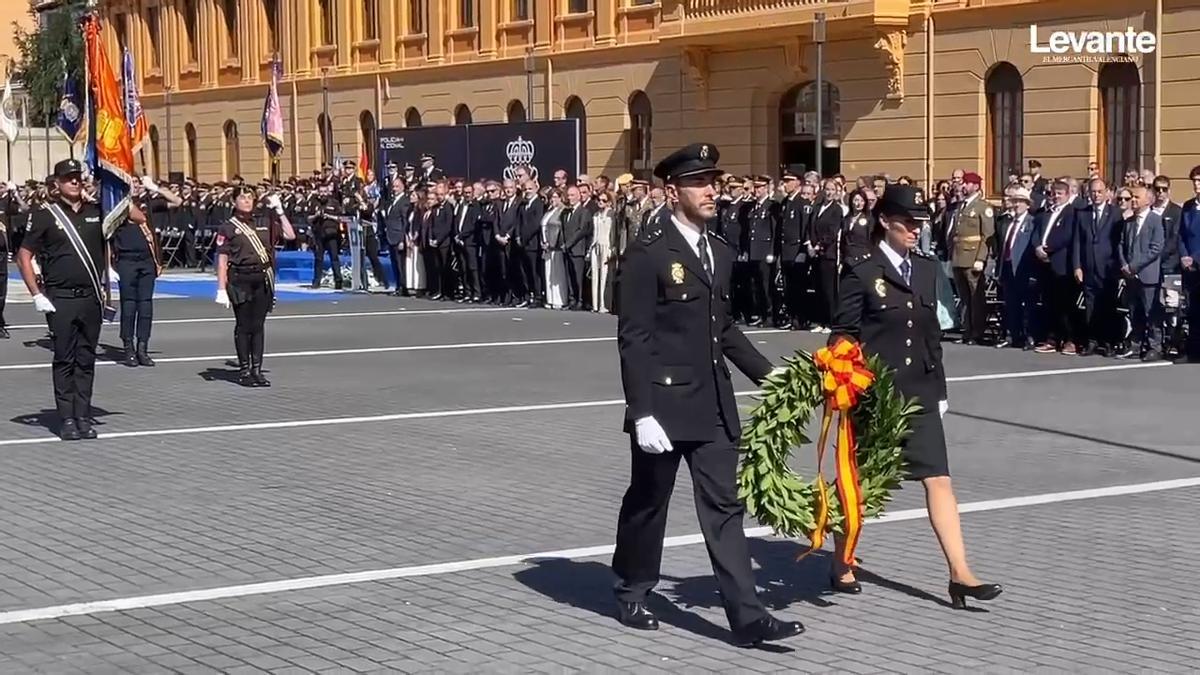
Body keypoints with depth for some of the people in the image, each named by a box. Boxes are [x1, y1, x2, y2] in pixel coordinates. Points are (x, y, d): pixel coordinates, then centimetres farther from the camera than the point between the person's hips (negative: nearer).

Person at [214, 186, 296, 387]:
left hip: (263, 279, 4)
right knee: (243, 326, 1)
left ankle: (257, 370, 11)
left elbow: (290, 235, 8)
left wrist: (279, 211, 4)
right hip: (240, 281, -4)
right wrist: (221, 289, -11)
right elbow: (222, 260, -5)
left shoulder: (264, 223, 11)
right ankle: (244, 371, 8)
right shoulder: (228, 227, -1)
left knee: (258, 326, 6)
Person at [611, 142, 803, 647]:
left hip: (713, 403, 6)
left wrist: (766, 373, 14)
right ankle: (632, 593, 31)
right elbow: (634, 337, -15)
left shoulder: (719, 253, 11)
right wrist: (642, 412, -19)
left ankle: (747, 616, 0)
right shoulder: (648, 252, -12)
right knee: (648, 501, 11)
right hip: (664, 401, -6)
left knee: (723, 507, 2)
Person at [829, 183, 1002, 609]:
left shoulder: (926, 270, 10)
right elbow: (843, 336, -6)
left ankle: (960, 574, -6)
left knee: (938, 480, -4)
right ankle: (841, 567, 25)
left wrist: (938, 391, 13)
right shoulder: (862, 274, -7)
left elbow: (931, 334, 14)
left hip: (917, 396, 5)